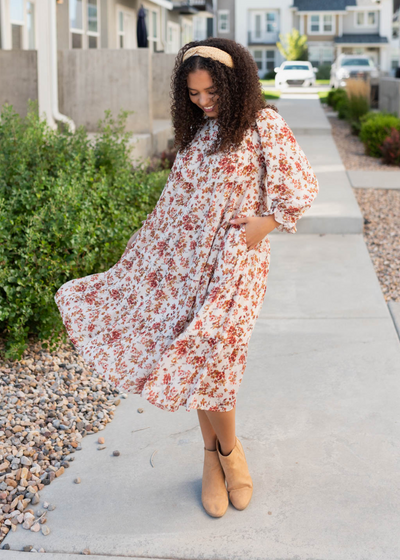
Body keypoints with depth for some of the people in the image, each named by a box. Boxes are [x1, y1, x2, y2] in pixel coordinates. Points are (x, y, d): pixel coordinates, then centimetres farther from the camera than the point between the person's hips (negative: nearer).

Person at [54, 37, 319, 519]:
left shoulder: (264, 125, -6)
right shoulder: (197, 129, 12)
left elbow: (302, 186, -8)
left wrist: (267, 222, -12)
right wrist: (147, 241, 16)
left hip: (233, 257, -6)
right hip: (185, 256, 6)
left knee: (207, 353, -9)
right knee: (195, 354, 5)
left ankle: (228, 450, 17)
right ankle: (213, 454, 21)